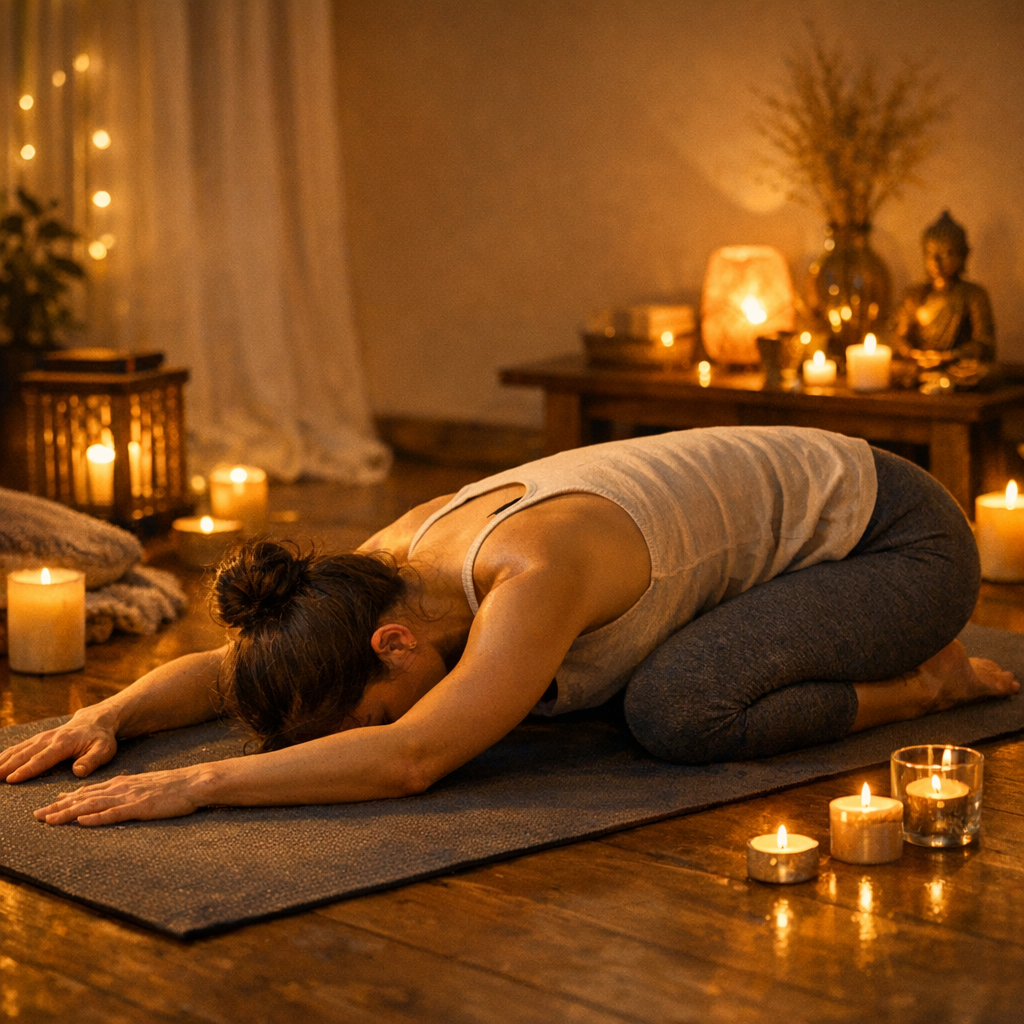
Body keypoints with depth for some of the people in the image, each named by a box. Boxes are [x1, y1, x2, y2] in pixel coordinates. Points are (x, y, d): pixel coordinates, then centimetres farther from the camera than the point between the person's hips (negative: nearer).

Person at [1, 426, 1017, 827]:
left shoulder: (534, 571, -37)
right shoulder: (393, 556, -11)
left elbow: (410, 759, -45)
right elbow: (226, 665, -3)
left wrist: (197, 784, -45)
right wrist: (108, 715, -20)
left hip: (896, 533, -8)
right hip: (791, 491, 8)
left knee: (678, 710, -30)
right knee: (566, 684, 15)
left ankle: (931, 682, -3)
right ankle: (889, 651, 25)